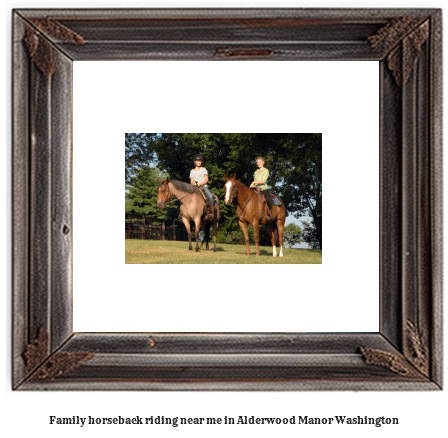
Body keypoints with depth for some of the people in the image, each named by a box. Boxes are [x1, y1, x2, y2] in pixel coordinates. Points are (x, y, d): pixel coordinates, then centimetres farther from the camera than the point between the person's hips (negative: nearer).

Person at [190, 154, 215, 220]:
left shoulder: (204, 169, 10)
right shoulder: (192, 171, 15)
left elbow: (206, 180, 2)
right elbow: (191, 181, 10)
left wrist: (200, 184, -15)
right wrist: (193, 185, -14)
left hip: (204, 187, -2)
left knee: (210, 196, -33)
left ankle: (211, 212, -27)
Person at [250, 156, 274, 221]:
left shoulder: (266, 171, 4)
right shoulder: (255, 172, 21)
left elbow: (263, 181, -8)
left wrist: (254, 182, -16)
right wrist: (253, 185, 0)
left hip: (264, 189, -6)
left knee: (268, 199, -33)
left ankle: (270, 214, -30)